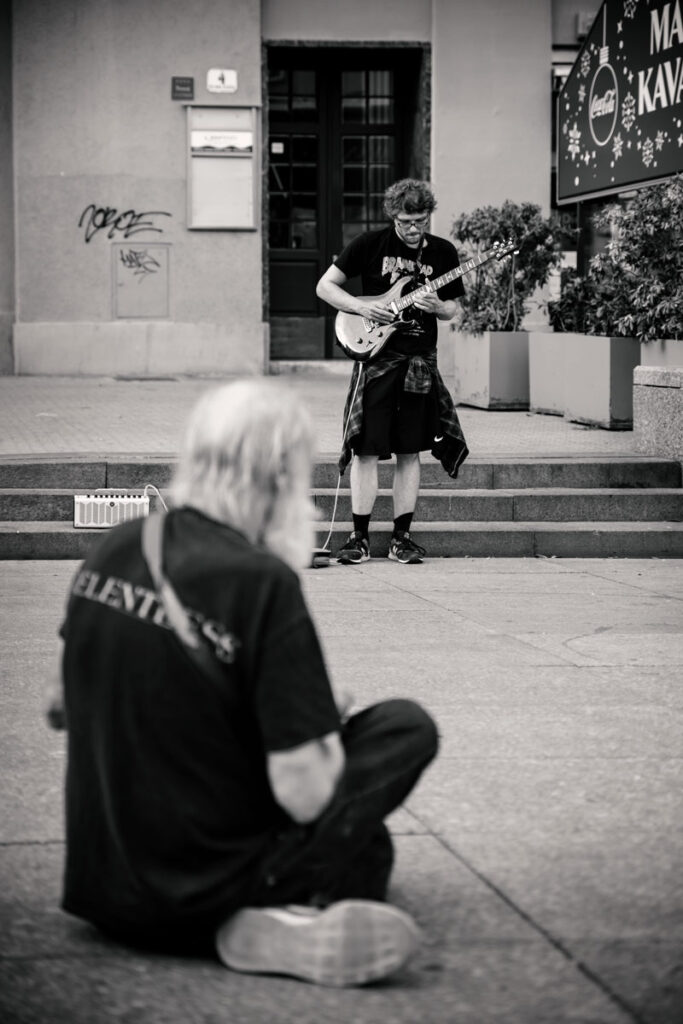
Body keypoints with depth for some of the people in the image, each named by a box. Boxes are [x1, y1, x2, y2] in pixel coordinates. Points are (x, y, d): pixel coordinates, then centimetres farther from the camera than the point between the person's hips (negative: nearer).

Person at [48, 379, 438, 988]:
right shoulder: (261, 582, -20)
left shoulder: (114, 550, 1)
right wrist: (332, 725, 2)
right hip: (191, 903, -7)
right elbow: (305, 794, -21)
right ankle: (272, 930, 0)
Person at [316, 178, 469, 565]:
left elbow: (452, 308, 13)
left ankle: (402, 537, 11)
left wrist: (438, 307, -10)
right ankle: (360, 537, 1)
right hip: (376, 356, -2)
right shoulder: (370, 245, -2)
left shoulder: (443, 252, 6)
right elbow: (325, 286, 1)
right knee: (366, 449, -5)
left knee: (410, 451, 5)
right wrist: (361, 306, -13)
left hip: (420, 360, 2)